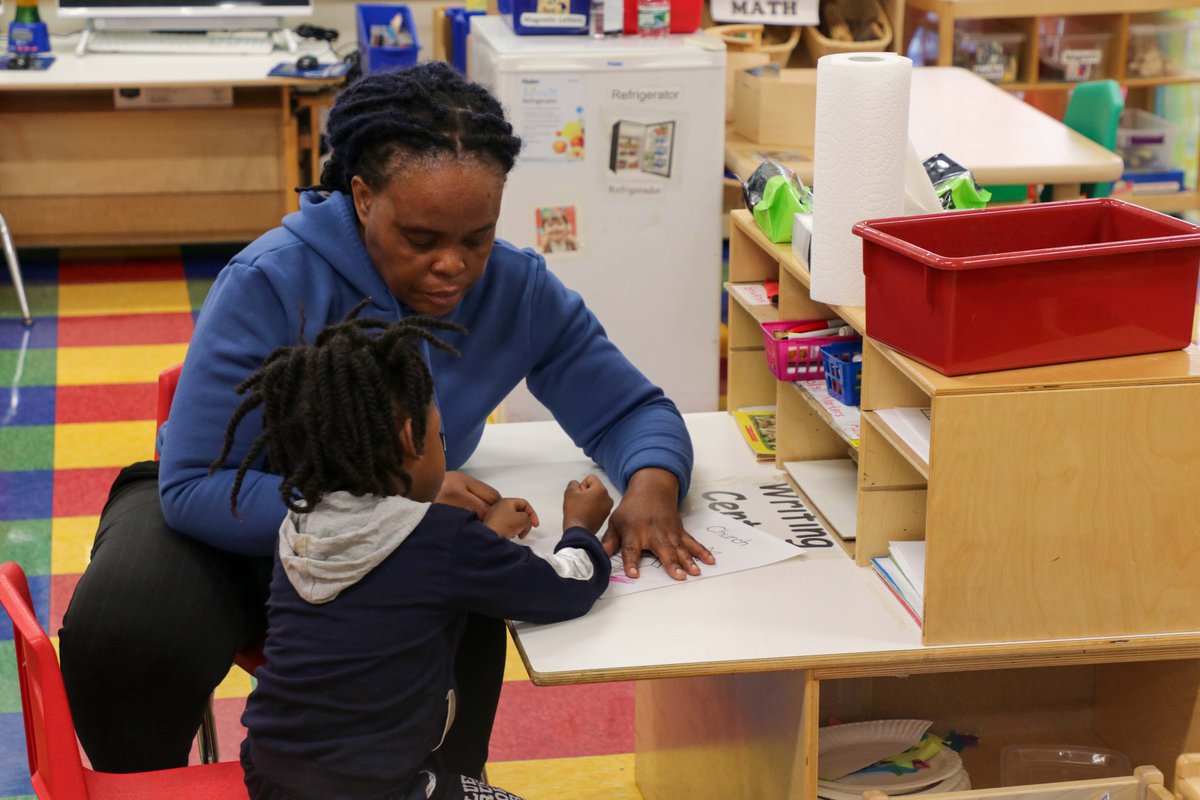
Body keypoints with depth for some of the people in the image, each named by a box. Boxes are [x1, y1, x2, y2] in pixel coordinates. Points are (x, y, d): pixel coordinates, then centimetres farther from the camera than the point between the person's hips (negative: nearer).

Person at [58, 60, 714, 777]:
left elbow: (633, 410, 0)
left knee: (469, 630, -32)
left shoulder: (519, 291, -11)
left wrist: (652, 482, -25)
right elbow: (194, 489, -27)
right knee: (122, 635, -32)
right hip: (230, 522, -2)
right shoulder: (270, 285, -24)